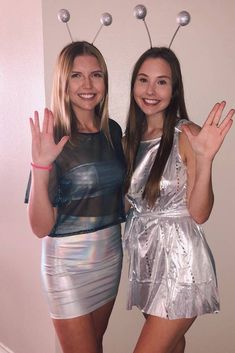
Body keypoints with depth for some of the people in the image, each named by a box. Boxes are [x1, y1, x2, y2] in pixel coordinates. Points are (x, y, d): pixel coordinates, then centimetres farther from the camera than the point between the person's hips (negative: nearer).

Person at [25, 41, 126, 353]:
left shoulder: (113, 131, -1)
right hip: (68, 262, -5)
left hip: (110, 254, 5)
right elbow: (41, 228, -19)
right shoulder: (53, 139, -16)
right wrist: (40, 167, -33)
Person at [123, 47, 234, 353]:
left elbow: (199, 213, -15)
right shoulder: (130, 139, 5)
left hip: (179, 258, -6)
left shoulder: (187, 136, -14)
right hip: (146, 257, 6)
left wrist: (205, 159, -30)